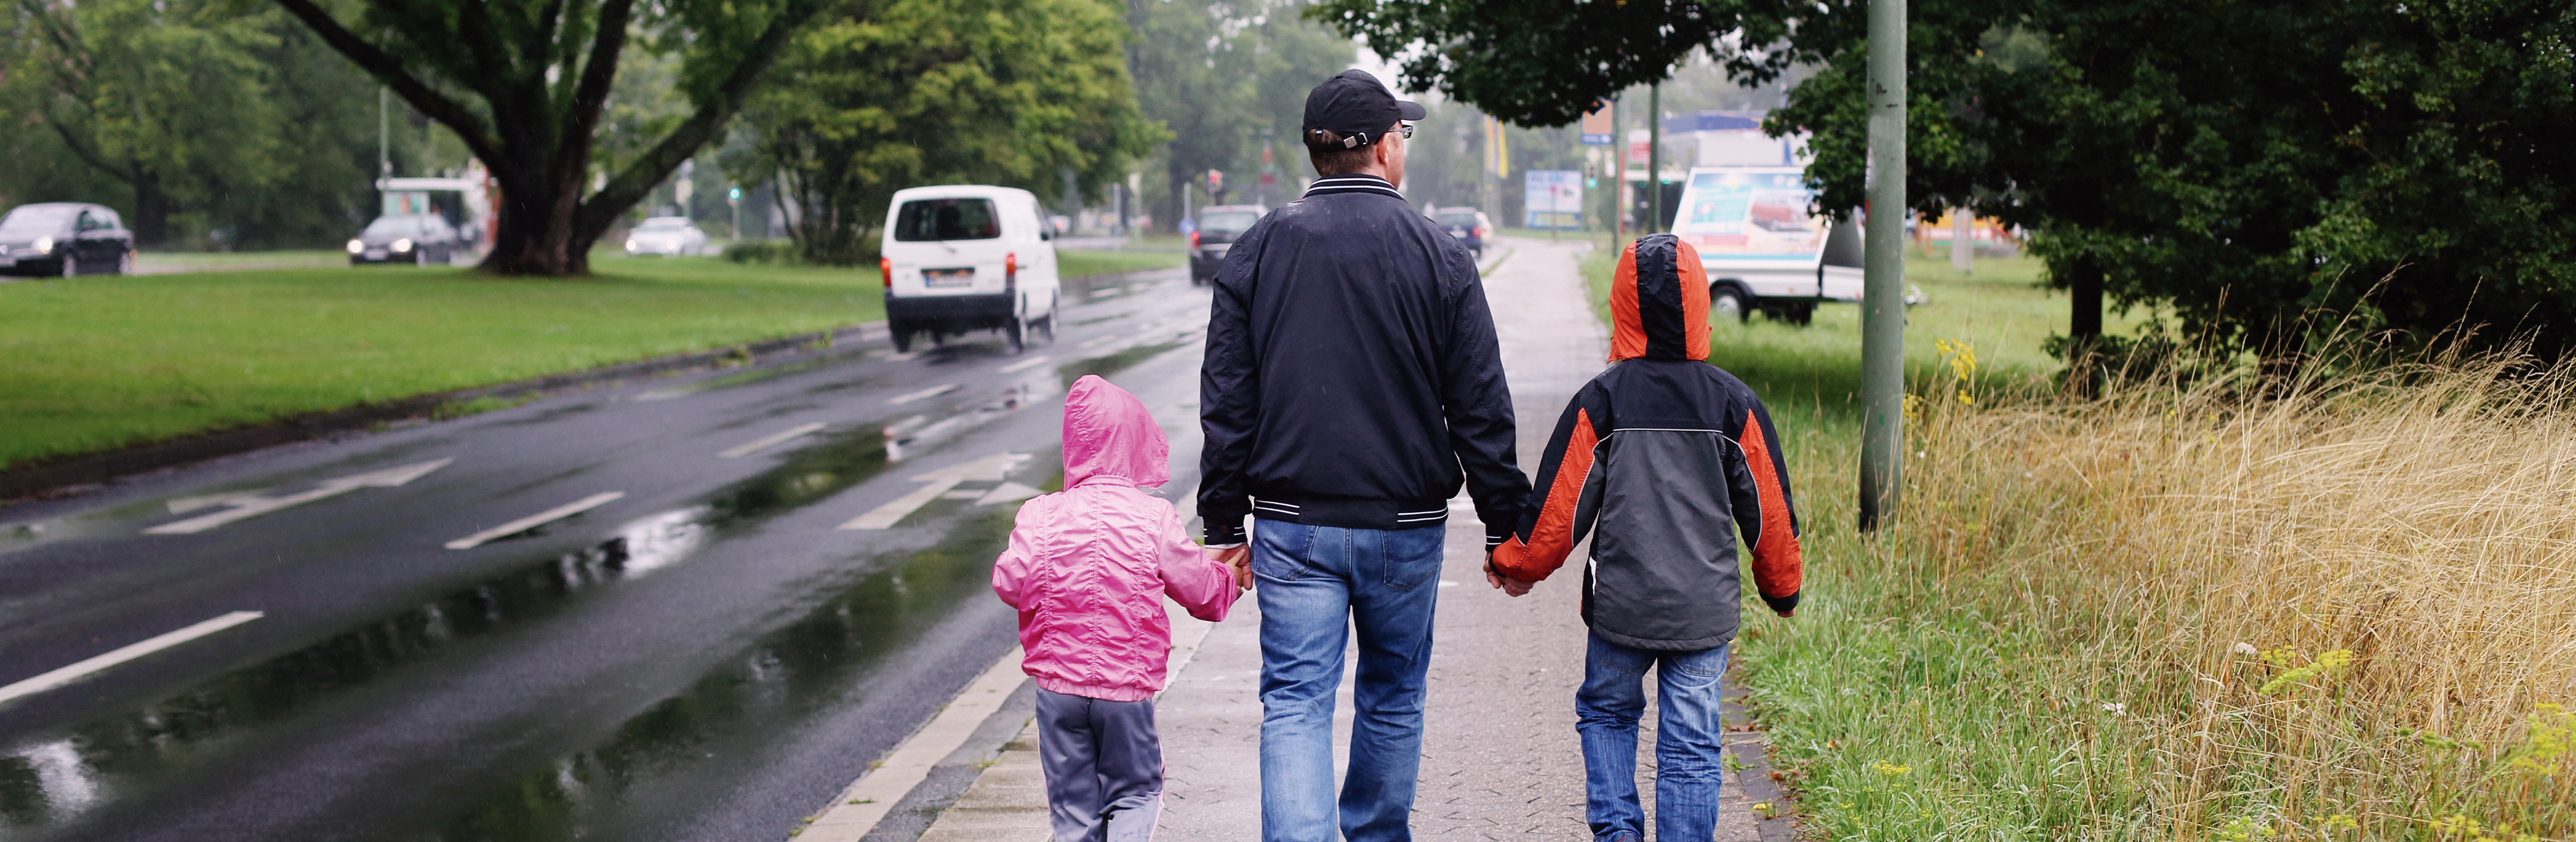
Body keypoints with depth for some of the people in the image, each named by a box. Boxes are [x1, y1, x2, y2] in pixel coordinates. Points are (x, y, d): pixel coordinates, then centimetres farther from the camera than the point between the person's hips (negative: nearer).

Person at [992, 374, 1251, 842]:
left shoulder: (1042, 514, -8)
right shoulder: (1154, 518, -8)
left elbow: (1010, 583, -10)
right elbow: (1198, 586, 1)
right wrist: (1230, 578, 24)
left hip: (1058, 685, 1)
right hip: (1128, 686, -1)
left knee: (1072, 803, 13)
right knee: (1134, 792, 14)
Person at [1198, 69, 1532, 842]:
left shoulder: (1257, 253, 1)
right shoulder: (1441, 259, -4)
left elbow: (1226, 405, 2)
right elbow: (1481, 410, -3)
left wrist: (1224, 526, 8)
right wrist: (1508, 525, 4)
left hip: (1291, 525, 0)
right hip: (1406, 524, 0)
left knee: (1295, 704, -1)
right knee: (1392, 697, 17)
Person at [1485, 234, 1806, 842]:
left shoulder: (1600, 402, -7)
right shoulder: (1733, 403, -2)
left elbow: (1559, 502, -3)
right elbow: (1770, 510, 5)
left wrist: (1517, 566, 14)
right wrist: (1782, 587, 21)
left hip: (1621, 606, 0)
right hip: (1705, 610, 1)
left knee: (1605, 711, 19)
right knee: (1690, 744, 5)